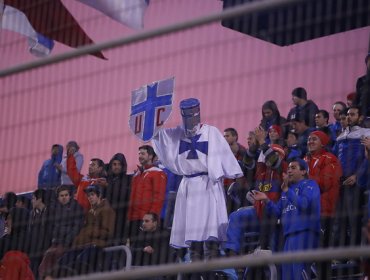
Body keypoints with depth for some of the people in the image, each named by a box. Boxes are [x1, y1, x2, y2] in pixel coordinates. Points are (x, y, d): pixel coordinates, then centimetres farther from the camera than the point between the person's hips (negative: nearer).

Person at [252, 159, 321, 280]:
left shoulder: (309, 185, 2)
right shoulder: (288, 189, 26)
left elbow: (304, 204, -16)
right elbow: (278, 211, 22)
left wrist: (286, 190, -16)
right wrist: (266, 200, 7)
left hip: (305, 232, -9)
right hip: (289, 234, 9)